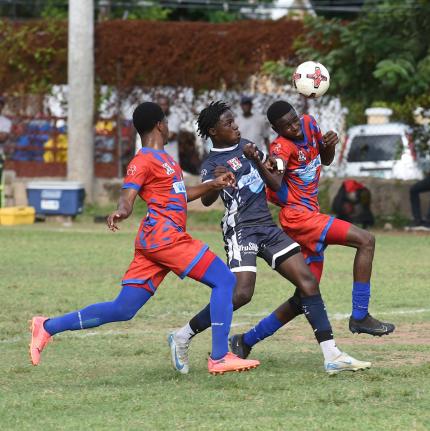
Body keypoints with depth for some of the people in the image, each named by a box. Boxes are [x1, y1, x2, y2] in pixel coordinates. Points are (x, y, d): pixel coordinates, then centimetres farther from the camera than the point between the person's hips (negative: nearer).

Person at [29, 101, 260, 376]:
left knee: (122, 310, 7)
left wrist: (212, 185, 25)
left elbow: (177, 195, 33)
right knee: (225, 280, -8)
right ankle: (220, 358, -11)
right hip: (165, 236, -10)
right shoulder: (144, 160, -8)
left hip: (152, 240, 10)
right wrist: (120, 212, -38)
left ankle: (47, 327, 10)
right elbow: (127, 200, -16)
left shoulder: (162, 157, 22)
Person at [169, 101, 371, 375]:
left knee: (307, 281, -6)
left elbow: (275, 184, 16)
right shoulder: (212, 164, -4)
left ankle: (332, 356, -9)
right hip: (241, 229, -7)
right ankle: (182, 337, -2)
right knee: (241, 294, -20)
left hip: (268, 227, 7)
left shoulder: (246, 147, 16)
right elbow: (207, 199, -24)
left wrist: (258, 161, -1)